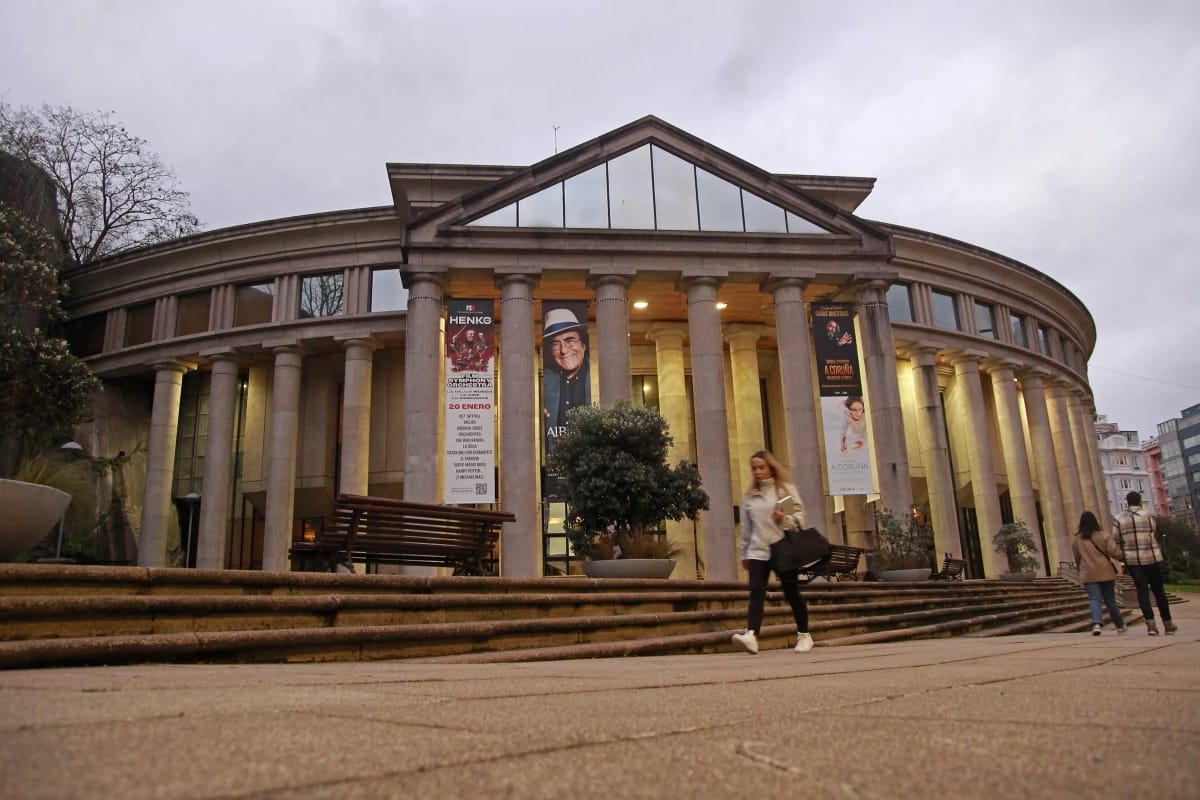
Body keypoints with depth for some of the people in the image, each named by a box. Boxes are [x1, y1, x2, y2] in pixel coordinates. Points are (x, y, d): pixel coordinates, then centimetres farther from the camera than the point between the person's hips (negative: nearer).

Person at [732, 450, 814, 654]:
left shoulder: (786, 489, 3)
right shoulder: (749, 496, 11)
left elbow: (800, 515, 2)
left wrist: (786, 519, -18)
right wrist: (745, 553, 18)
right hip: (758, 551, 2)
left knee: (792, 593, 6)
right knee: (756, 592, -13)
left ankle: (803, 635, 23)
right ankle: (751, 636, -25)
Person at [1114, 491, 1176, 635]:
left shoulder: (1119, 520, 3)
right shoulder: (1147, 516, -3)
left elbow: (1118, 542, 4)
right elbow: (1151, 537, -4)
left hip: (1132, 560, 1)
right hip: (1151, 558, -1)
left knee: (1142, 590, 0)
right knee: (1158, 590, 10)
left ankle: (1150, 623, -14)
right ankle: (1167, 623, 21)